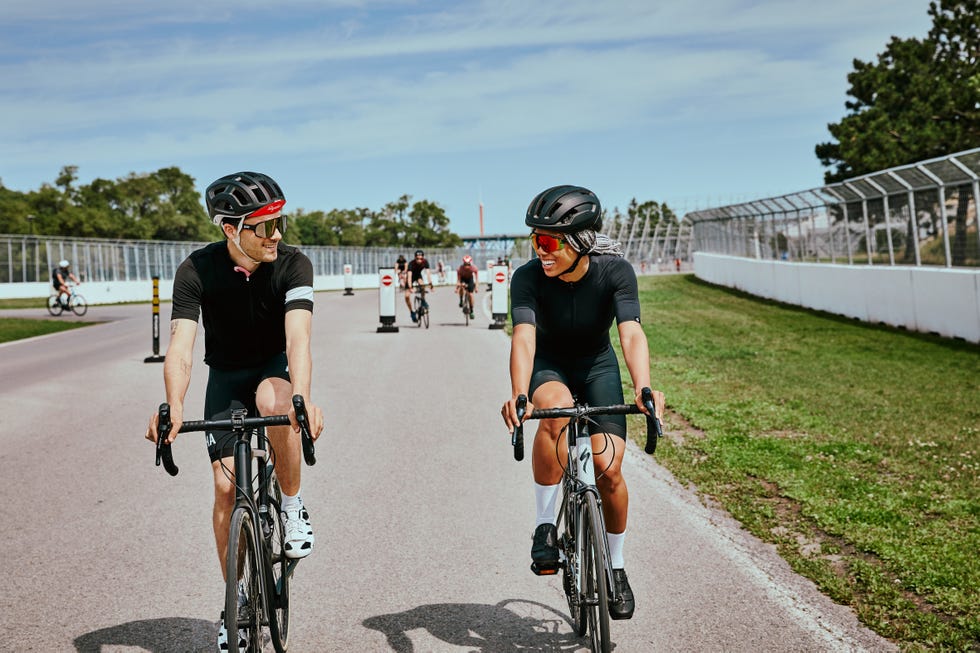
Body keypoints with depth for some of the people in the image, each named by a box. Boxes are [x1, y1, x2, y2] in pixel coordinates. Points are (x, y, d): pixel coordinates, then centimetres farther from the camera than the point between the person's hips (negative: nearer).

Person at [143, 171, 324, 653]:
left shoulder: (293, 264, -23)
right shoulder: (197, 271, -21)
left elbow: (298, 338, -35)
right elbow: (180, 346, -30)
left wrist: (302, 397, -54)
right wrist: (174, 407, -48)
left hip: (276, 368, -1)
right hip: (226, 376, 1)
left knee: (273, 399, -38)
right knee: (226, 487, -5)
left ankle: (293, 507, -15)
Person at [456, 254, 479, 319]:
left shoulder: (474, 268, -32)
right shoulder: (460, 269, -33)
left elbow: (477, 278, -23)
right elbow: (458, 279, -32)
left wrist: (476, 287, -30)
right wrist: (457, 288, -43)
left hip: (470, 279, 1)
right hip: (463, 278, -1)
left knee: (471, 295, -7)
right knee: (461, 287, -35)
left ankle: (471, 311, 7)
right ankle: (461, 301, -12)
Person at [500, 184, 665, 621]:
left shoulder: (615, 271, -25)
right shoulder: (528, 278, -26)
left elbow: (631, 333, -36)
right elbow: (524, 337, -37)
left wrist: (643, 389, -53)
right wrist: (518, 395, -54)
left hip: (597, 365, 1)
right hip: (549, 365, -1)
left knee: (609, 468, -12)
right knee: (556, 411, -37)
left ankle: (615, 566, 15)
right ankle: (544, 527, -20)